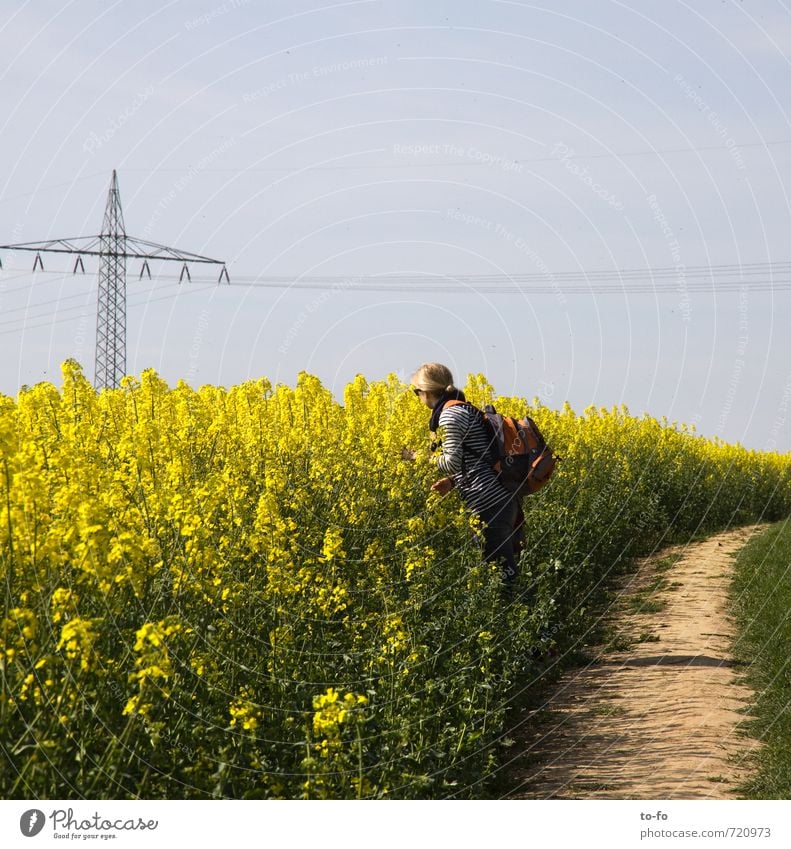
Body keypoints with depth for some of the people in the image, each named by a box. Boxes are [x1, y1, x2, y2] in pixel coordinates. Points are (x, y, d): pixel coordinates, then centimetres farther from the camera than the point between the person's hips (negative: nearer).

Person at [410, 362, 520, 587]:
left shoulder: (450, 414, -9)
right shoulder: (464, 409, 20)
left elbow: (452, 461, -15)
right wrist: (452, 481, 9)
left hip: (489, 503, -10)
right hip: (504, 499, 10)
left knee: (500, 569, -9)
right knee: (506, 567, 10)